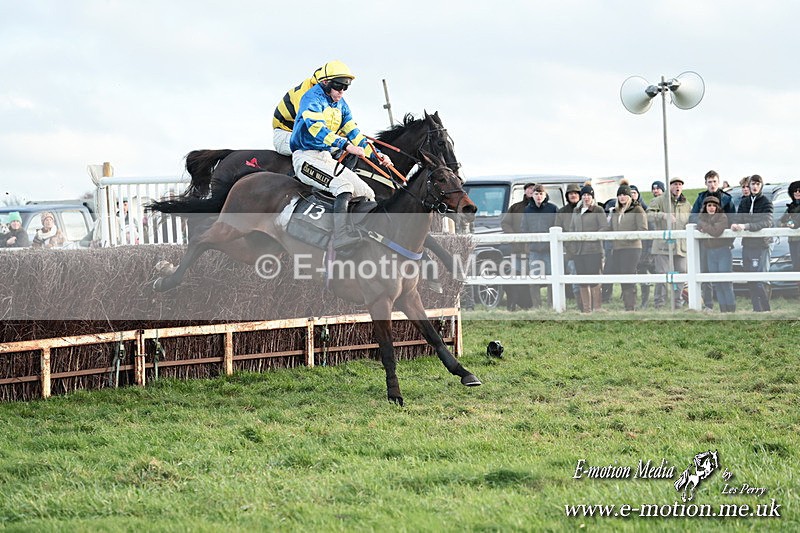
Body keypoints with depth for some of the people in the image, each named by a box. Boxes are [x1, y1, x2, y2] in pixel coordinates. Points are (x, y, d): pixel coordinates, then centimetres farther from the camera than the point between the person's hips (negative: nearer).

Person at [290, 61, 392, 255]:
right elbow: (317, 128, -28)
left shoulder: (340, 105, 17)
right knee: (343, 185, -34)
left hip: (327, 158, 9)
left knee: (368, 195, -2)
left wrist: (375, 154, 2)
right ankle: (341, 237, -49)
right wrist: (345, 145, -39)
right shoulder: (312, 98, -10)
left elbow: (353, 133, 17)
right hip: (306, 157, -9)